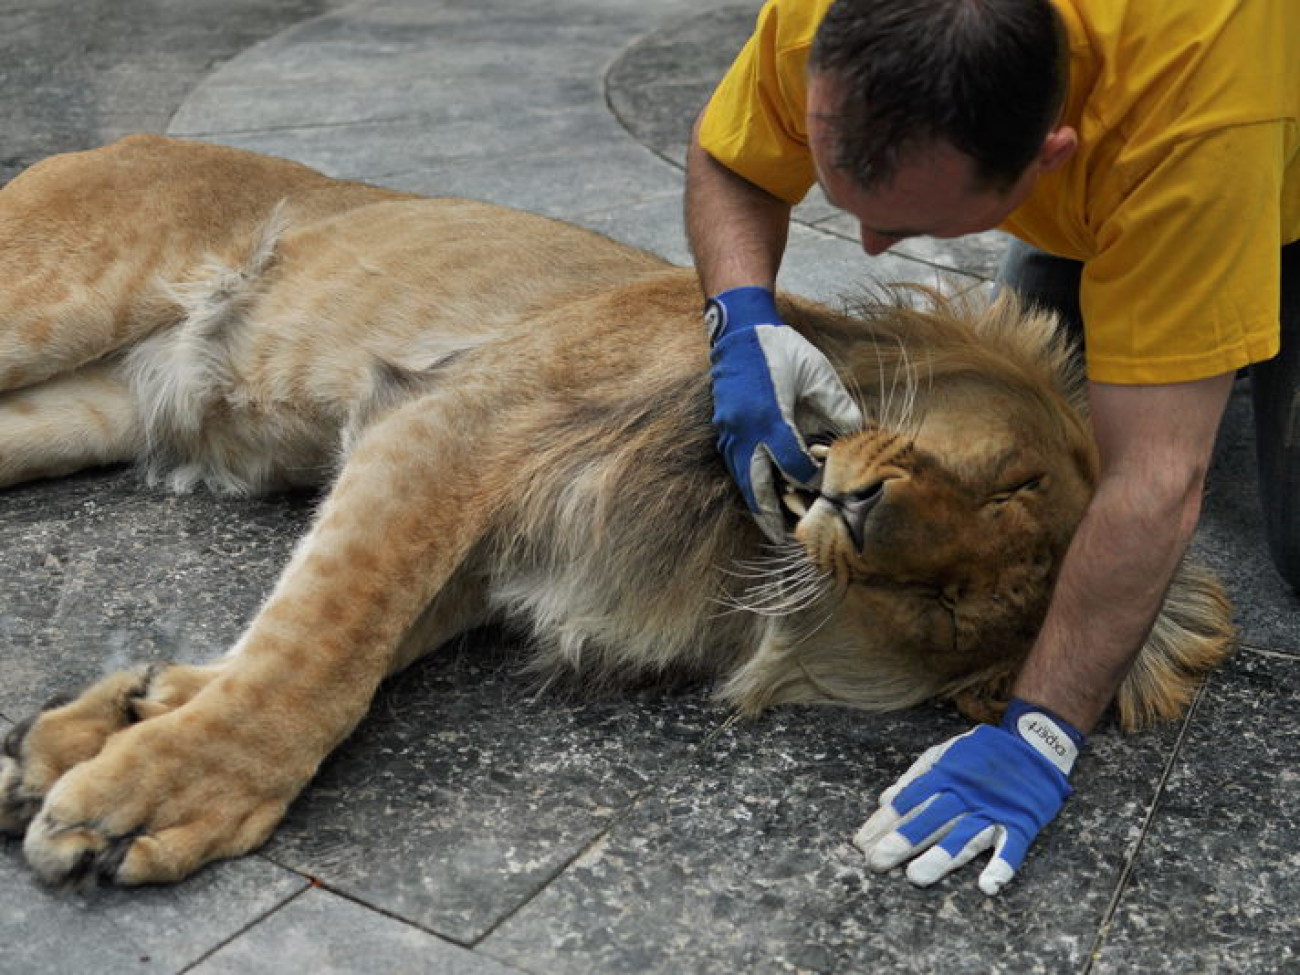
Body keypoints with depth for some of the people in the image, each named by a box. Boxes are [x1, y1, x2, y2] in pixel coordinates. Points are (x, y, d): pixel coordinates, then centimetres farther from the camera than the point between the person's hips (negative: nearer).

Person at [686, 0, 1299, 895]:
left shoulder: (1193, 99, -46)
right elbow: (726, 162, -13)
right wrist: (744, 323, -31)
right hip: (1088, 202, 4)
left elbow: (1154, 481, -43)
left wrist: (1038, 734, -41)